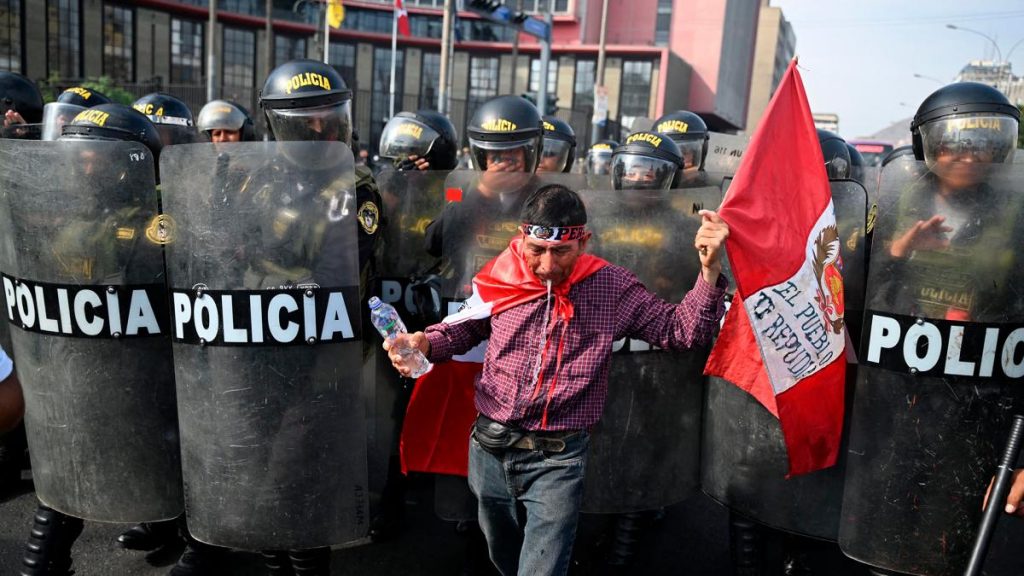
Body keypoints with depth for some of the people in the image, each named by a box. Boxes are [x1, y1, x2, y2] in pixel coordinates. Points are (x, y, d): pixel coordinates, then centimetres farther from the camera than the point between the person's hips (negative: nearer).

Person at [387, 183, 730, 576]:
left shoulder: (613, 288, -9)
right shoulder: (501, 276, -5)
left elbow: (684, 331, -4)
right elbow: (465, 328, 12)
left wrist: (709, 269, -17)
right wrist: (424, 343, -8)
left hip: (557, 459, -3)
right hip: (490, 447, 4)